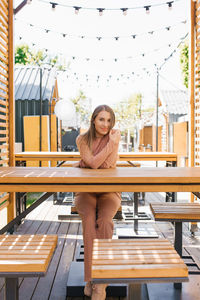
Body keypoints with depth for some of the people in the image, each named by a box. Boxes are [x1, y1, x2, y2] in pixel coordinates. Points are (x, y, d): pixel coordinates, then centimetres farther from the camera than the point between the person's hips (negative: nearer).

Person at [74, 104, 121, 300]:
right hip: (85, 192, 0)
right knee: (89, 219, -30)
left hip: (109, 192, 0)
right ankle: (91, 278, -21)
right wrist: (111, 144, -18)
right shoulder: (82, 140, -2)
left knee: (104, 220, -29)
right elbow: (93, 163, -18)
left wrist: (114, 143, -19)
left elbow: (107, 165, -15)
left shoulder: (114, 139, -1)